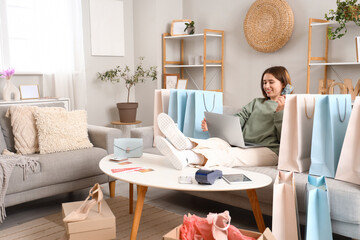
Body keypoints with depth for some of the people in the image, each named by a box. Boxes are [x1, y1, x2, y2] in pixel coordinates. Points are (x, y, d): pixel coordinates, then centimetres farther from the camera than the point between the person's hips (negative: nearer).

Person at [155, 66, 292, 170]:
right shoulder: (256, 103, 29)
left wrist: (280, 111, -10)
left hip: (268, 150, -5)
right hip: (242, 144, 5)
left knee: (229, 154, -33)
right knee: (218, 142, -28)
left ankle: (185, 157, -59)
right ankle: (187, 143, -59)